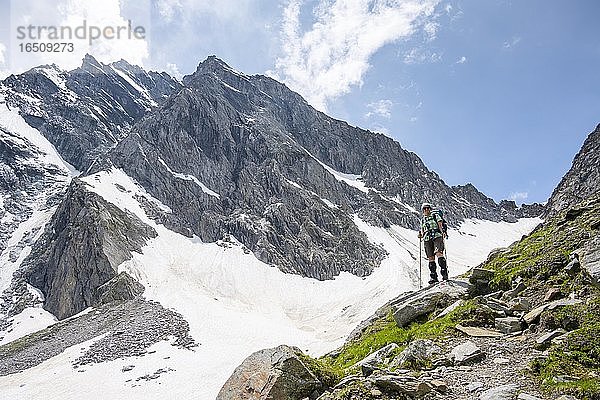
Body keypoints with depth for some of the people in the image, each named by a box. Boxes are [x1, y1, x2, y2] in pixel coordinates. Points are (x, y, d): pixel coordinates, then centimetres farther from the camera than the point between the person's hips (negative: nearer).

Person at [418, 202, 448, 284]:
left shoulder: (435, 216, 11)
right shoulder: (422, 220, 20)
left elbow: (440, 227, 3)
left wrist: (442, 234, -14)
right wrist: (421, 235, 1)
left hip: (437, 237, -3)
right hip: (427, 240, 3)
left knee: (439, 253, -24)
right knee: (431, 258, -1)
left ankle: (444, 273, -25)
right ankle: (433, 277, 2)